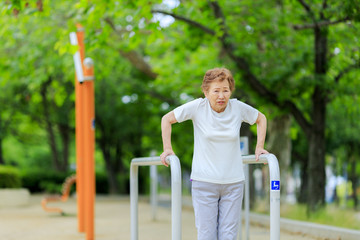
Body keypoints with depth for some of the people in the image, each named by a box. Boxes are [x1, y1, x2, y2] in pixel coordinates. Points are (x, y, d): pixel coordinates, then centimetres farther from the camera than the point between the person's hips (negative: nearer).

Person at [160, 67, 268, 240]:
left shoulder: (238, 108, -2)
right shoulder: (197, 107, -7)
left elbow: (261, 119, 17)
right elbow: (167, 119, 4)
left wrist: (259, 147, 9)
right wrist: (167, 149, -3)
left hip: (233, 182, 2)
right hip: (204, 181, -2)